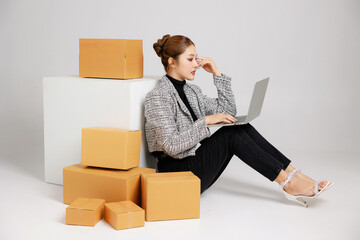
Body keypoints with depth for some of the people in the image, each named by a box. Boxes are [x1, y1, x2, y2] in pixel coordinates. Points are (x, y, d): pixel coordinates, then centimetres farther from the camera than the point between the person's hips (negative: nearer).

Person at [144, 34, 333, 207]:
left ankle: (295, 175, -17)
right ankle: (288, 183, -23)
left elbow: (228, 111, 12)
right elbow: (171, 146, -21)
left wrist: (217, 74, 6)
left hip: (197, 163, 8)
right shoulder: (158, 97, -13)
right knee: (231, 133, -23)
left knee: (242, 128, -12)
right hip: (176, 172, -8)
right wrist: (205, 121, -22)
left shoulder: (190, 90, 13)